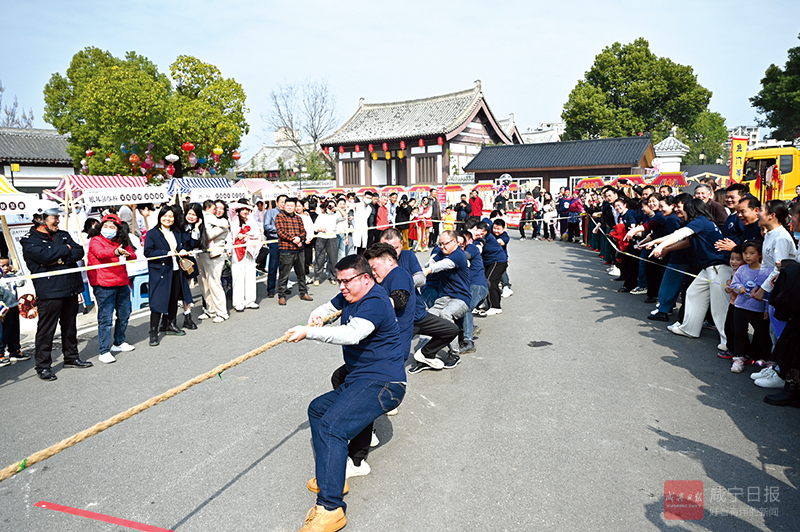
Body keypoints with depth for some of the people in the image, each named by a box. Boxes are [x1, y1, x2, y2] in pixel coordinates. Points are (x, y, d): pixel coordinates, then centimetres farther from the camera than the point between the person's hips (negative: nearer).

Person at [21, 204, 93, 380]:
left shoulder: (63, 235, 14)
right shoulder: (30, 240, -5)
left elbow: (79, 252, 2)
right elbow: (45, 255, -23)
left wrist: (61, 260, -14)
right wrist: (65, 249, -7)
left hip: (70, 288, 6)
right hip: (49, 291, -6)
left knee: (70, 325, 16)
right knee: (46, 329, -1)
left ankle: (71, 357, 30)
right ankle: (43, 366, 8)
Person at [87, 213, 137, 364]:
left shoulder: (121, 242, 15)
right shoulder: (95, 240, -3)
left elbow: (133, 255, 12)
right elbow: (100, 253, -24)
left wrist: (127, 255, -13)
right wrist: (116, 252, -44)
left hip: (122, 284, 7)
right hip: (104, 285, -6)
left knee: (124, 315, 16)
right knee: (105, 318, -6)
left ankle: (119, 343, 34)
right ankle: (104, 351, 1)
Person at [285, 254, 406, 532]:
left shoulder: (375, 302, -18)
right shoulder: (351, 296, 13)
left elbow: (352, 333, -33)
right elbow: (329, 307, 27)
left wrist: (308, 332, -31)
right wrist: (317, 314, 3)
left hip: (382, 384, -11)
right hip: (360, 380, 11)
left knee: (331, 427, -26)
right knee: (317, 409, 20)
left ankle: (331, 508, -24)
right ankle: (330, 477, 16)